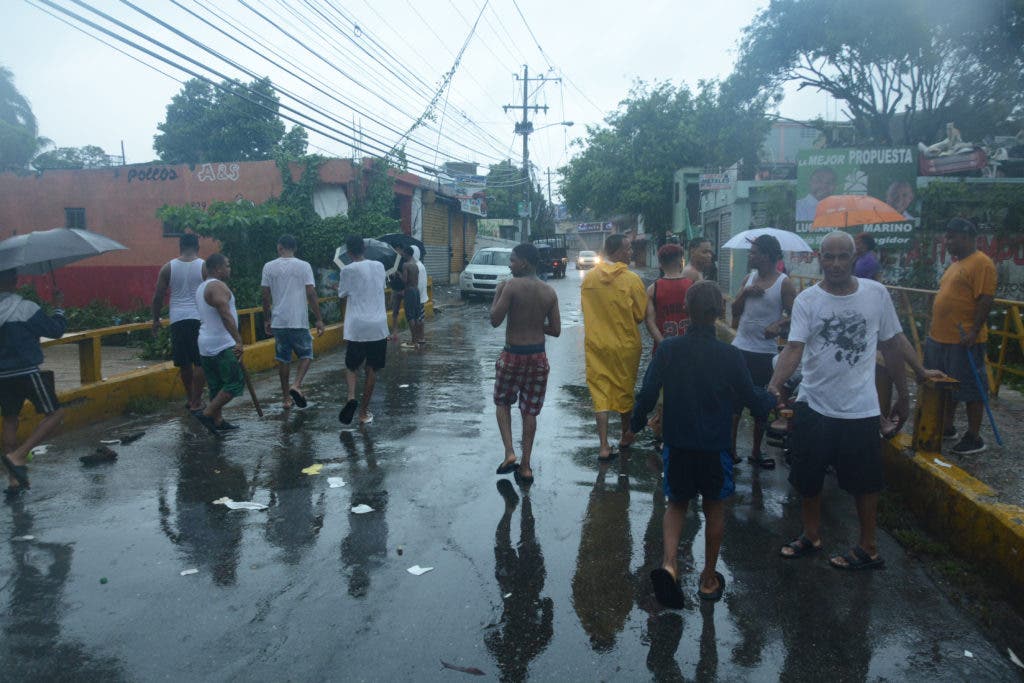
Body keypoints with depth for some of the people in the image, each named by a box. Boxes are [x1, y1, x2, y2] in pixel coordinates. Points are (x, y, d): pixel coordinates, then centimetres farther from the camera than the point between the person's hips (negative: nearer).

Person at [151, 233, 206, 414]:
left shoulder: (168, 267, 4)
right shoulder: (204, 267, -2)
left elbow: (158, 297, 5)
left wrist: (156, 320, 15)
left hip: (178, 319, 2)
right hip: (199, 318, -2)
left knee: (184, 363, 14)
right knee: (199, 363, 3)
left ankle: (190, 398, 26)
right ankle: (196, 403, 1)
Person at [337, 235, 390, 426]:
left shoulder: (348, 270, -5)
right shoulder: (379, 266, 5)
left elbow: (342, 294, 8)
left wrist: (338, 287, 29)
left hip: (356, 327, -2)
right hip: (378, 326, 2)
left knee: (351, 366, 13)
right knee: (372, 369, 11)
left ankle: (351, 396, -15)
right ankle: (364, 411, 15)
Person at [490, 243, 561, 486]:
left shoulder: (512, 285, -14)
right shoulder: (549, 292, 1)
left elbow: (495, 320, -14)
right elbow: (556, 330, 3)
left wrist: (497, 293, -1)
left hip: (513, 355, -4)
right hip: (538, 357, 4)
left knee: (502, 403, 19)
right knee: (530, 412, 12)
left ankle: (509, 453, 4)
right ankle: (525, 467, 16)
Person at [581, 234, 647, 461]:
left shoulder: (589, 278, -4)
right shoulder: (631, 279, -15)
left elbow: (586, 310, 7)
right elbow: (641, 315, -7)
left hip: (596, 345, 2)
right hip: (625, 345, -2)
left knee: (600, 393, 6)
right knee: (625, 389, 17)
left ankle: (604, 446, 1)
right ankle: (626, 435, 35)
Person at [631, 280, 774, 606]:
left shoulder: (668, 349, -10)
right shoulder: (731, 356, -12)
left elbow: (648, 393, -8)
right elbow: (752, 399, -1)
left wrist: (637, 422, 11)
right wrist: (771, 399, 21)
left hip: (677, 446, 1)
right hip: (715, 448, -1)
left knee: (676, 505, 19)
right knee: (714, 509, 18)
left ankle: (668, 563, -4)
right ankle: (709, 579, 30)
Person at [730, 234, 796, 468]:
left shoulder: (784, 283, -7)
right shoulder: (749, 279, 7)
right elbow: (735, 311, 6)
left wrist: (779, 324, -26)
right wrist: (745, 293, -10)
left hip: (764, 353, -4)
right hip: (740, 348, 4)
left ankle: (756, 451, 23)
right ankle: (731, 447, 19)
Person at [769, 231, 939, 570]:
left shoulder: (876, 294, -3)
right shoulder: (807, 300, -7)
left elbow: (892, 344, 7)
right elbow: (794, 347, -17)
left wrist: (903, 394, 11)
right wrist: (775, 384, -35)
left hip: (861, 409, 0)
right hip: (813, 406, 0)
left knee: (865, 481, 11)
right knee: (807, 479, 13)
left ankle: (868, 549, 28)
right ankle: (811, 536, 35)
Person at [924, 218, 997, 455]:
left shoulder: (981, 263, -12)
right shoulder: (956, 263, 17)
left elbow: (986, 300, -19)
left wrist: (974, 331, -24)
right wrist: (935, 330, 21)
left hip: (964, 341, -9)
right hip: (940, 338, 10)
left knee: (970, 388, -1)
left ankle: (974, 438, 8)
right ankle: (946, 427, 30)